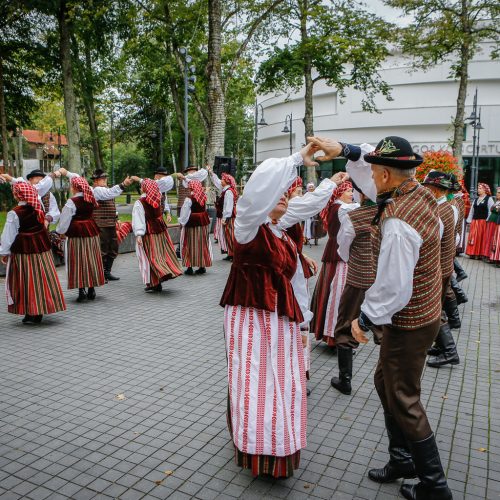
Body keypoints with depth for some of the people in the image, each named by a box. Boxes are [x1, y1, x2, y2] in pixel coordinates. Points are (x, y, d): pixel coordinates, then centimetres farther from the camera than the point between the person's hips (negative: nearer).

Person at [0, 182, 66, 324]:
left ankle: (30, 313, 10)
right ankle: (39, 311, 21)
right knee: (42, 277, 12)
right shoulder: (38, 206, -4)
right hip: (42, 246, 5)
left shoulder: (14, 213, -15)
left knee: (26, 281, 5)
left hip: (22, 249, -5)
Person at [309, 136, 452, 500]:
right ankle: (403, 460, 40)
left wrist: (364, 319, -13)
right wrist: (341, 151, 11)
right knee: (386, 382, 23)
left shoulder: (397, 223, -31)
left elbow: (393, 290, -28)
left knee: (404, 401, 7)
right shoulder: (422, 193, -3)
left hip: (408, 324, -10)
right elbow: (373, 181, 13)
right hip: (425, 312, 10)